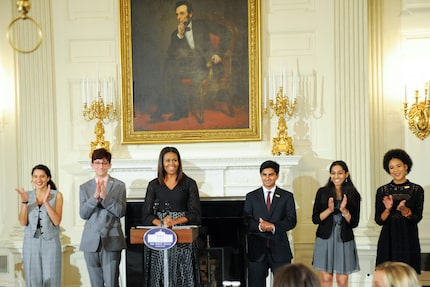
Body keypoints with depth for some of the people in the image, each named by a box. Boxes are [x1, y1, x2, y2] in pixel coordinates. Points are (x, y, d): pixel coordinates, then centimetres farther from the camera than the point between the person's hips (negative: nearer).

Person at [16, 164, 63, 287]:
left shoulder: (56, 195, -3)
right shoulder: (27, 195, 4)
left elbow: (57, 221, -12)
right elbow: (23, 222, -4)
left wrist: (46, 202, -22)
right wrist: (24, 201, -18)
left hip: (51, 243, -2)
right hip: (31, 243, 2)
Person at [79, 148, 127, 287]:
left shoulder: (119, 186, 4)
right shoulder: (84, 187, 10)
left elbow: (121, 212, -4)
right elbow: (83, 214, 1)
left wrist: (105, 197, -16)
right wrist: (95, 196, -13)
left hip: (111, 240, -2)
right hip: (91, 241, 2)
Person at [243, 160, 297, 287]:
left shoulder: (287, 196, 8)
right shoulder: (251, 197, 10)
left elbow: (291, 221, -2)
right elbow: (246, 222, 1)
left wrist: (274, 227, -18)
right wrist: (259, 226, -19)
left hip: (279, 249, -1)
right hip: (257, 249, 1)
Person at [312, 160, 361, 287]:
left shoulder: (354, 195, 3)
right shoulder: (322, 192, 2)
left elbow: (354, 223, 0)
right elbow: (315, 219, -1)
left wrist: (344, 210, -16)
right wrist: (329, 210, -16)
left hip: (344, 240, 0)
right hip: (325, 239, 0)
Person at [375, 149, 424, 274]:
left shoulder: (417, 190, 2)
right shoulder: (382, 191, 4)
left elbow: (417, 218, -3)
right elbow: (379, 220, 2)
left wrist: (404, 210, -21)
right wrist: (388, 209, -16)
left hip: (409, 240, 0)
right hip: (388, 239, 0)